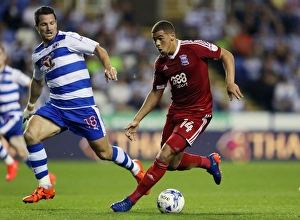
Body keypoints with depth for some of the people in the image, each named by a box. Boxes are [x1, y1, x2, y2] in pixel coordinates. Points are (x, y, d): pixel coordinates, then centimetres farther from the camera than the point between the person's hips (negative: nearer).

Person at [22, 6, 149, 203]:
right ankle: (45, 188, -10)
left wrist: (108, 67, -25)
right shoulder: (37, 54, 11)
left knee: (104, 152, 1)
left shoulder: (68, 39, -7)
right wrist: (31, 105, 37)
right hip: (56, 106, 5)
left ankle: (135, 168, 34)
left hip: (82, 107, -5)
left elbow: (99, 49, -6)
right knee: (30, 134, -20)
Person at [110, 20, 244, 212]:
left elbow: (226, 55, -5)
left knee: (164, 156, -16)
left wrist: (230, 82, -19)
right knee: (173, 164, 11)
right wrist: (137, 121, 7)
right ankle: (209, 162, 39)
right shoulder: (161, 63, 1)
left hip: (197, 113, -7)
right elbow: (156, 94, 12)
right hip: (176, 111, 7)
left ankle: (132, 200, -7)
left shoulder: (194, 48, -16)